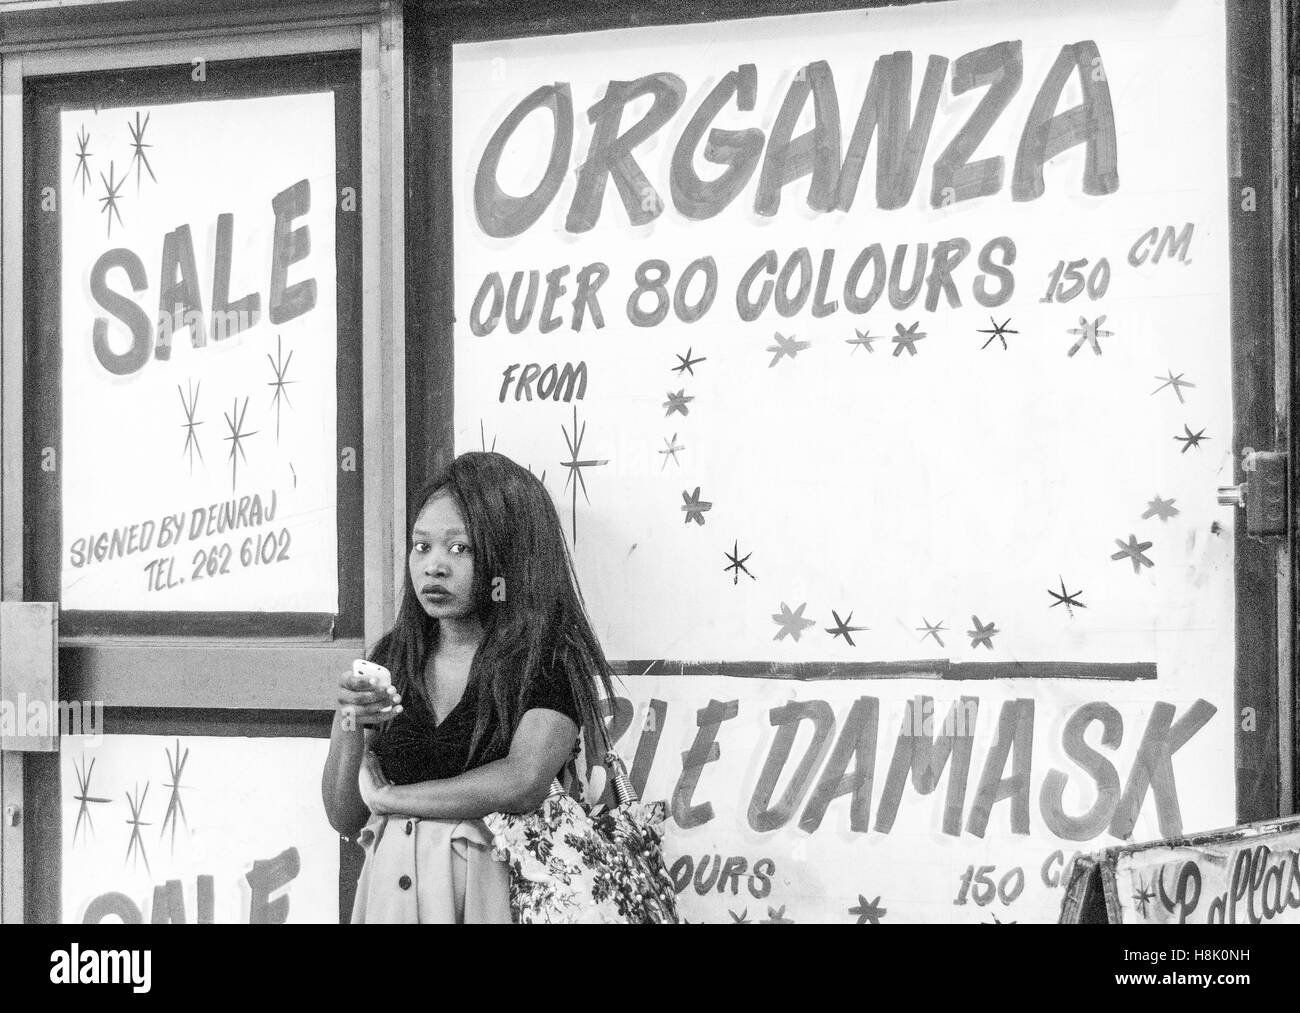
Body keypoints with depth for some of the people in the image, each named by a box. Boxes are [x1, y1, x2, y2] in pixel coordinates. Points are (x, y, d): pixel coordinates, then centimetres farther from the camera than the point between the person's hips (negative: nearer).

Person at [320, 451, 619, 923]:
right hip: (393, 894, 4)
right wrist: (350, 730, -17)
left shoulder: (551, 657, -8)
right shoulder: (391, 657, 5)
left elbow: (524, 783, -24)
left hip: (494, 892, -4)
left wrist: (385, 796, -11)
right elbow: (344, 817, 4)